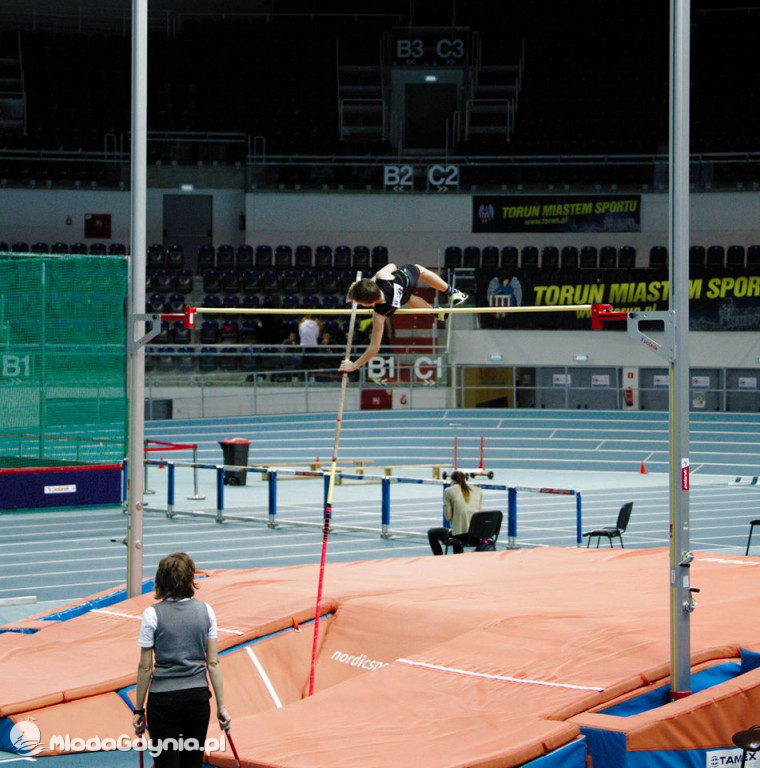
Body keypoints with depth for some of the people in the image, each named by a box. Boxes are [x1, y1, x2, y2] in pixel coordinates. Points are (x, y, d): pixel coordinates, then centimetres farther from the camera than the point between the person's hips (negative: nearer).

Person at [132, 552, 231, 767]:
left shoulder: (152, 614, -9)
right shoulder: (205, 611, -1)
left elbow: (145, 667, -7)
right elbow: (213, 663, 0)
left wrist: (138, 710, 2)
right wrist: (221, 707, 5)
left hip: (164, 701, -3)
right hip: (198, 698, 3)